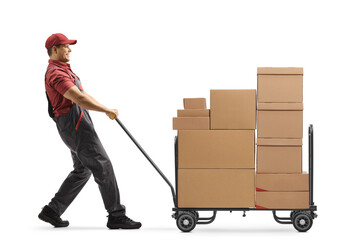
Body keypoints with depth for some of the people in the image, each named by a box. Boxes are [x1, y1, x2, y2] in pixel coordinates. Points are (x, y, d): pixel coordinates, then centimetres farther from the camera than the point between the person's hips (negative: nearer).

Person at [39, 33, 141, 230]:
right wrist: (106, 110, -18)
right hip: (75, 126, -11)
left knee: (82, 170, 15)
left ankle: (52, 211, 17)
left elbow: (82, 94, 25)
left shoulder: (63, 70, 20)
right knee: (102, 167, -8)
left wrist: (105, 108, 20)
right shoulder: (56, 73, -16)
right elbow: (79, 99, -24)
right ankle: (116, 216, -4)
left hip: (76, 125, 11)